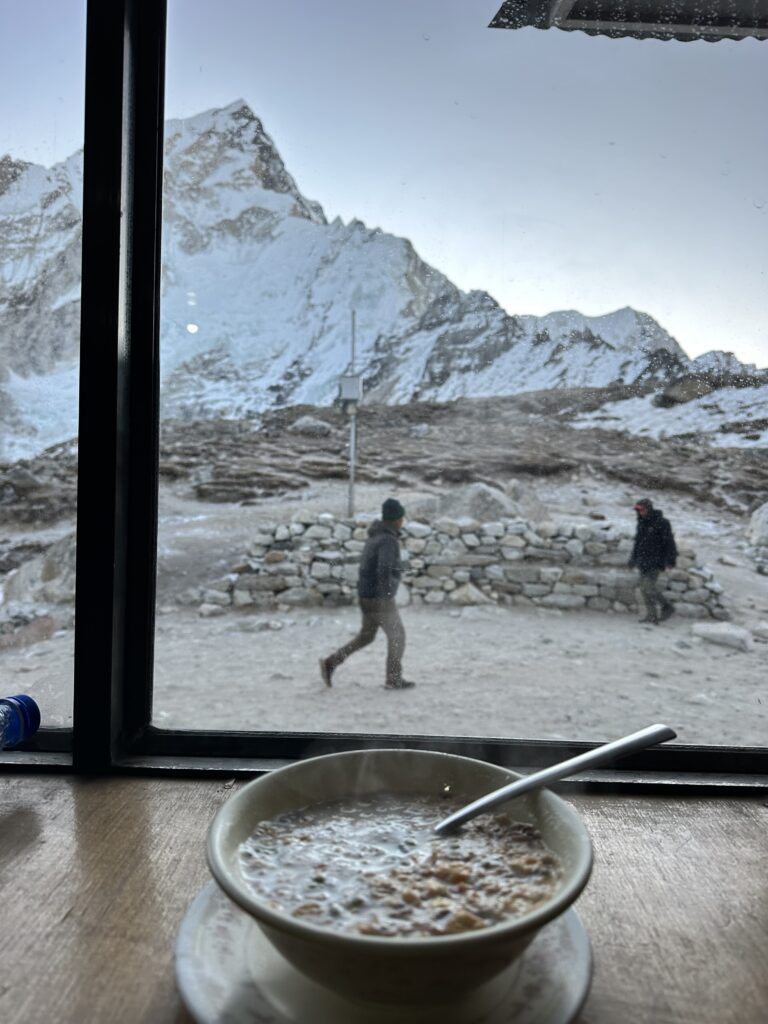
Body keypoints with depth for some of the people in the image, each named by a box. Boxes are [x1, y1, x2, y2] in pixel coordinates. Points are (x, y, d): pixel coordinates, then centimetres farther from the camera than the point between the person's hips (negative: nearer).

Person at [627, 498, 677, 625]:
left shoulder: (661, 523, -10)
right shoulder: (641, 523, 13)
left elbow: (669, 542, -12)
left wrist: (670, 561, -17)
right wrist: (633, 559, 24)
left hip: (655, 561, -8)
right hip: (643, 561, 8)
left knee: (649, 587, -14)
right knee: (645, 588, 5)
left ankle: (667, 606, 4)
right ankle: (651, 615, 11)